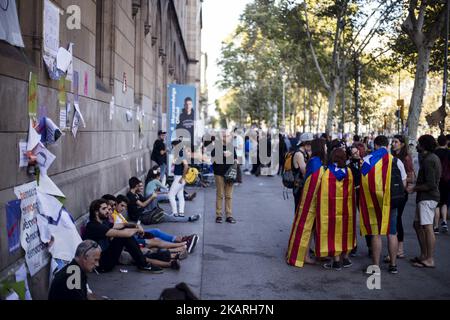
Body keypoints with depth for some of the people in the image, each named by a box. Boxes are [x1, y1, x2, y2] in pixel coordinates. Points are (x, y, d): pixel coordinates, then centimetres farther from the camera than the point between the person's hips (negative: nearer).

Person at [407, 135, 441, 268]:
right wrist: (415, 187, 15)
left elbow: (430, 185, -21)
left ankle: (430, 260, -5)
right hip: (424, 197, 11)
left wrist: (414, 188, -12)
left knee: (427, 227, -8)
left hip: (427, 198, -11)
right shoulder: (433, 157, 16)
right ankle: (424, 255, 24)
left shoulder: (428, 160, -16)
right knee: (418, 225, 16)